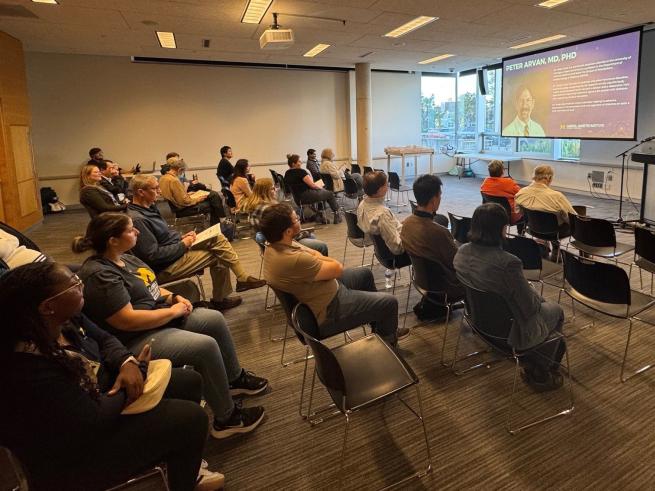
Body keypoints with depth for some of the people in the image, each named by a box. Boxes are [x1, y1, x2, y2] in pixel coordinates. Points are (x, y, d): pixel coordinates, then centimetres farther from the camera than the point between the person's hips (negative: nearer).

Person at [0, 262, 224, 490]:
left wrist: (128, 363, -16)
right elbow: (94, 421, -29)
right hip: (78, 449, -8)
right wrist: (140, 367, -17)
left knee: (189, 382, 6)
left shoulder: (64, 320, -11)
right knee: (191, 417, -16)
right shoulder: (31, 370, -35)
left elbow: (104, 339, 6)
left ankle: (185, 469, 26)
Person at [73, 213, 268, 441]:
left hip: (161, 317, 10)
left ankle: (235, 378, 22)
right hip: (137, 340, -10)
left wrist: (174, 297, 0)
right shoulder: (99, 275, -22)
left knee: (215, 319, 4)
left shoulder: (125, 258, 7)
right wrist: (173, 311, -18)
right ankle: (226, 419, -8)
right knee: (206, 346, -23)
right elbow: (127, 321, -28)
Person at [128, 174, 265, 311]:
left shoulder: (149, 207, 7)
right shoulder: (137, 220, -24)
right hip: (165, 268, -10)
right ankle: (219, 300, 11)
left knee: (218, 238, 0)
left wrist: (181, 237, 2)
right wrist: (183, 245, -17)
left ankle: (243, 278, 5)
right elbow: (153, 255, -26)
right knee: (218, 256, -8)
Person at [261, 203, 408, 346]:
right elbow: (338, 268, -24)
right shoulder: (295, 260, -38)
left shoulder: (274, 246, -7)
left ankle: (382, 328, 41)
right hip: (327, 311, -10)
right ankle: (387, 343, 31)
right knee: (389, 302, 0)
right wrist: (317, 257, -10)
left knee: (365, 273, 25)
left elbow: (315, 254, 2)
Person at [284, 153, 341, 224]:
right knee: (330, 194, 12)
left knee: (322, 192, 32)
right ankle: (337, 215, 25)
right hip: (307, 196, -9)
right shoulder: (300, 171, -19)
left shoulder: (287, 174, 6)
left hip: (298, 199, 9)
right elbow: (312, 185, -18)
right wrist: (321, 188, 3)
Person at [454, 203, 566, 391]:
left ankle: (530, 366, 39)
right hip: (510, 332, -6)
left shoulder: (461, 252, -13)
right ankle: (540, 374, 38)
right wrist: (539, 297, 1)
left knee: (543, 304, 29)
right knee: (556, 311, 24)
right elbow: (531, 307, -23)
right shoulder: (508, 263, -35)